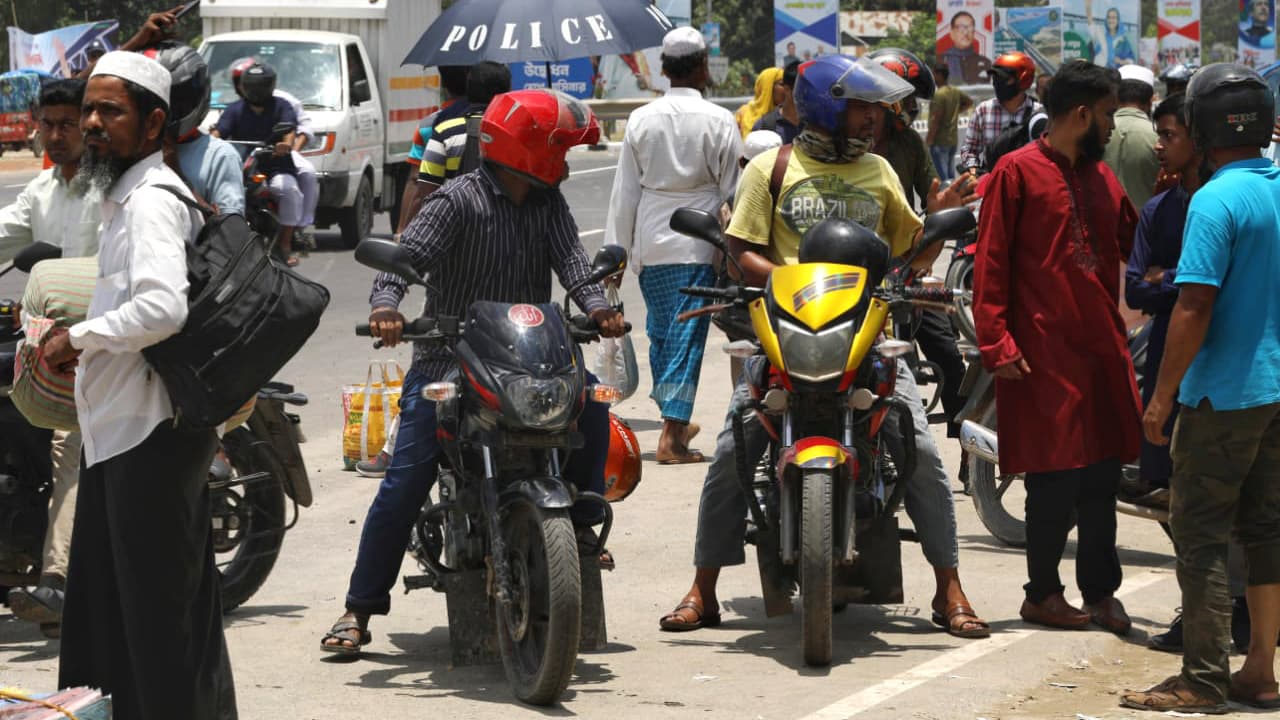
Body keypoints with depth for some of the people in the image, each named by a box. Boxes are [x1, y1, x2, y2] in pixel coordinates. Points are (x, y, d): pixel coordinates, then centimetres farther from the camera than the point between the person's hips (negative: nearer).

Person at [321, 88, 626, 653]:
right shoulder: (457, 200, -9)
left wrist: (594, 304, -26)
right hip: (449, 359, -5)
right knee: (404, 483, -11)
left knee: (591, 411, -14)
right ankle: (360, 610, -6)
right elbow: (408, 256, -19)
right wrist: (386, 305, -39)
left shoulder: (547, 203, 8)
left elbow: (569, 256, -6)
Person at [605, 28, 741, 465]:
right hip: (697, 246, -4)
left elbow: (625, 192, 4)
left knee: (660, 331, 16)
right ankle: (673, 436, -11)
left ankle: (674, 420, 29)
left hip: (650, 243, 4)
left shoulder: (642, 120, 2)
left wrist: (617, 251, 10)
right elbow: (732, 192, -5)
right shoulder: (718, 122, -7)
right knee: (687, 337, -4)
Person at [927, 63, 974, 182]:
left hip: (940, 141, -9)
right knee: (951, 175, 15)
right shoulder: (955, 91, 7)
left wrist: (929, 140, -14)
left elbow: (936, 120, -21)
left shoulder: (939, 95, -18)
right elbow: (969, 102, 25)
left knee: (942, 177, -8)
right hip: (953, 139, 9)